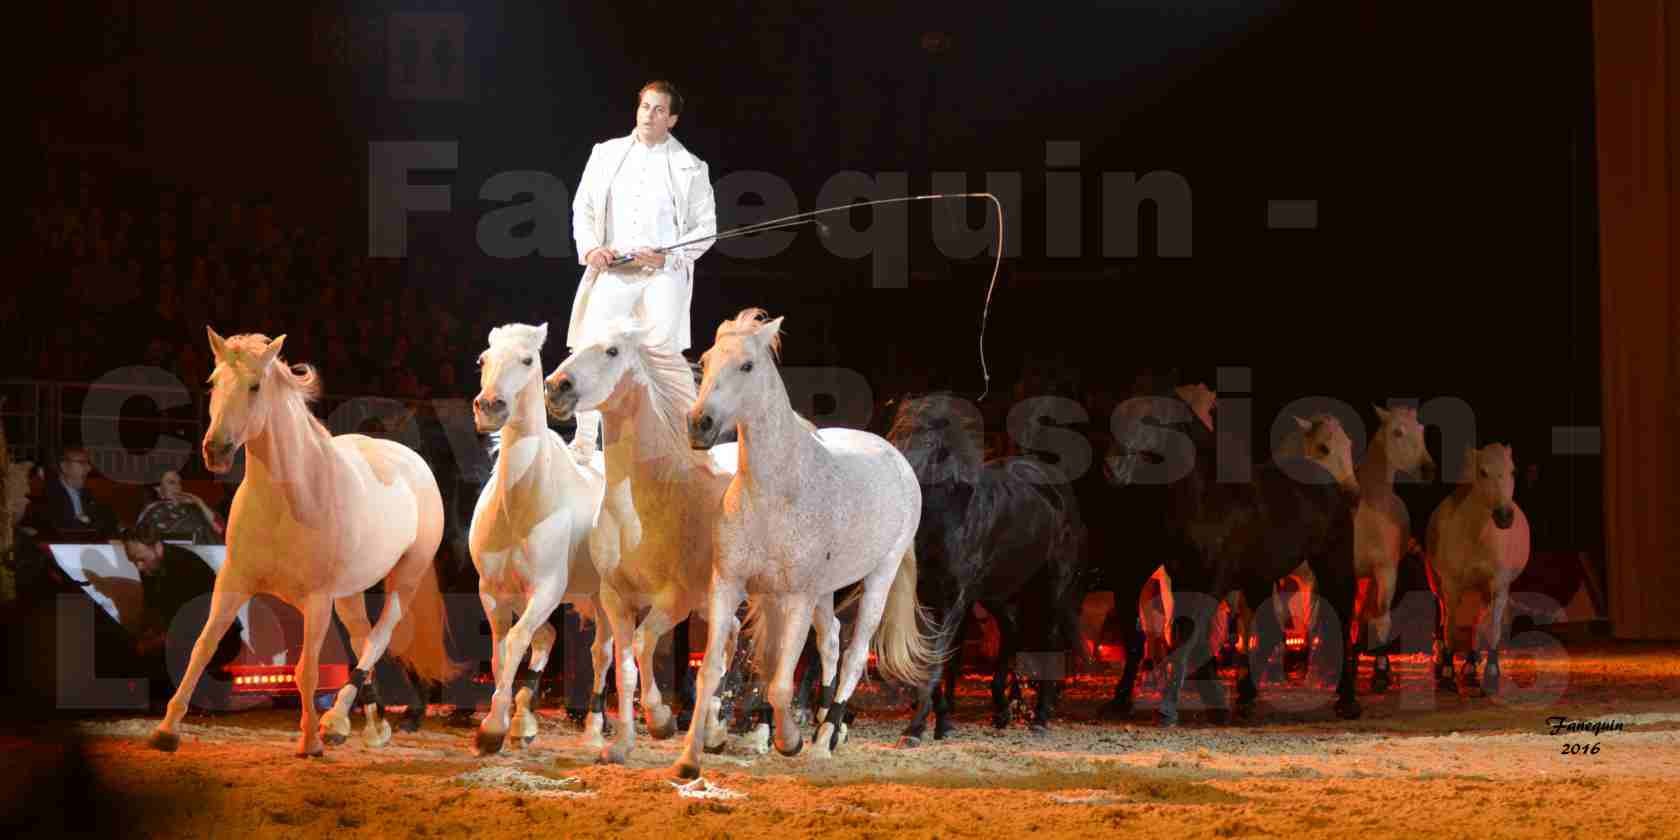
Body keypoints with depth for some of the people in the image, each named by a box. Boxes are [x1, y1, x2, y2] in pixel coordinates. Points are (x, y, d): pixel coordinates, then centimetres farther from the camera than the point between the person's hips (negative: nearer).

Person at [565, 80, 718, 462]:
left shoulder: (690, 168, 6)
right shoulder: (607, 153, 12)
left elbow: (705, 227, 5)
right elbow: (582, 207, 14)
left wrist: (667, 258, -9)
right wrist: (590, 247, -5)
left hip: (665, 274, -1)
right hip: (612, 270, 1)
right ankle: (584, 443, 6)